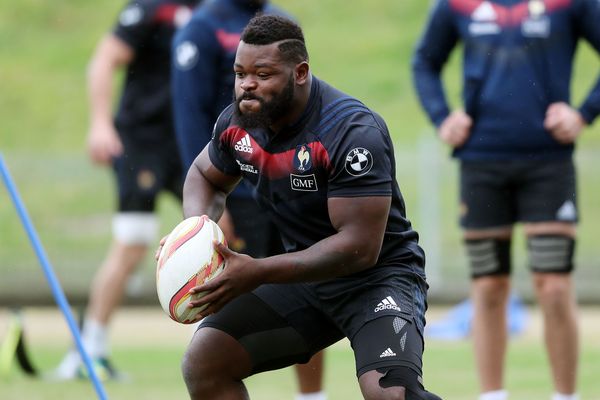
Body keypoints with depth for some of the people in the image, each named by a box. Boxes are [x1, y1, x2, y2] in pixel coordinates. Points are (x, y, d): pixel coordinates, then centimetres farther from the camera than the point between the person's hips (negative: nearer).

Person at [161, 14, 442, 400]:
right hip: (302, 272, 7)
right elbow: (206, 176, 17)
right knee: (202, 363, -3)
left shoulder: (353, 132, -27)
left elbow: (360, 247, -30)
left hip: (377, 274, -7)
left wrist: (258, 273, -34)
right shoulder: (237, 122, -6)